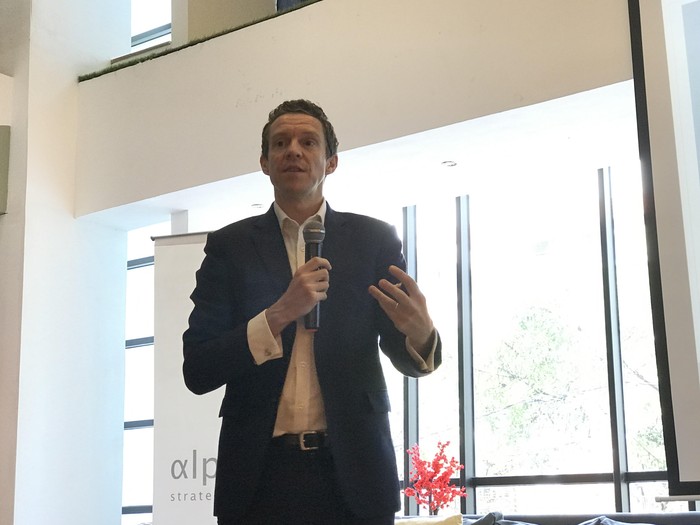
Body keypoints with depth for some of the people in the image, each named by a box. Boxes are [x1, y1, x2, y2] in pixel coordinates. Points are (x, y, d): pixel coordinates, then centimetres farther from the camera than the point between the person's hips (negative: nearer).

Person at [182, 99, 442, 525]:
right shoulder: (230, 246, 3)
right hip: (260, 474, 0)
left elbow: (405, 357, 6)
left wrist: (420, 334, -17)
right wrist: (281, 313, -17)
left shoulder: (374, 240, 3)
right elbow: (197, 371, -3)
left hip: (351, 472, 1)